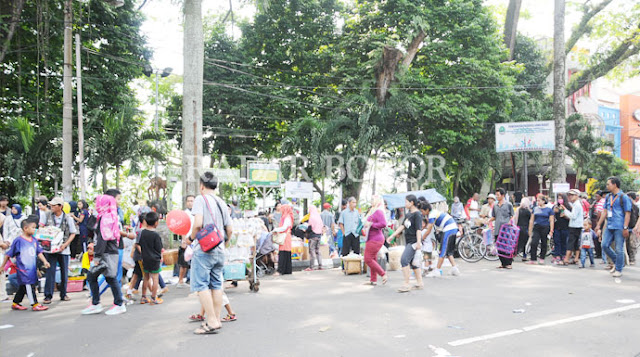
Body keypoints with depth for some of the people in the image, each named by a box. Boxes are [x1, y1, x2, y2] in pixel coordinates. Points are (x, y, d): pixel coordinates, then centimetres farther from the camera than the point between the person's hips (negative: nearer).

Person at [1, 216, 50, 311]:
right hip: (23, 269, -7)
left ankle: (15, 303, 29)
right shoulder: (18, 240, -12)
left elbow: (39, 252, 11)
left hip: (32, 268, 7)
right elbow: (8, 254, -5)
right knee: (29, 286, -5)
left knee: (23, 287, 16)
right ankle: (34, 304, 0)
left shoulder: (34, 240, 6)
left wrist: (44, 261, -2)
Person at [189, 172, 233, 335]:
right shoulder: (222, 203, 14)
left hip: (203, 249, -7)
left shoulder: (201, 199, -6)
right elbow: (230, 230, 13)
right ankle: (216, 320, 17)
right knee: (216, 285, 12)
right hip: (219, 251, 7)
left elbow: (198, 223, -20)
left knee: (201, 285, -4)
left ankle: (212, 323, -7)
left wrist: (191, 238, -4)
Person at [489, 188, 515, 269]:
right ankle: (503, 263, 12)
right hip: (497, 229, 5)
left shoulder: (508, 204, 3)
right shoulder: (495, 206, 16)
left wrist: (510, 222, -15)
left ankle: (508, 263, 1)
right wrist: (488, 220, 4)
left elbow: (512, 216, 4)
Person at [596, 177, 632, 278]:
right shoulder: (608, 197, 13)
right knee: (605, 245, 3)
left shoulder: (624, 197, -6)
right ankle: (616, 261, 25)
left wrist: (625, 228, -15)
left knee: (619, 249, -1)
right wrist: (598, 225, 15)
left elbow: (627, 213, -8)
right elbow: (604, 212, 17)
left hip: (619, 228, -6)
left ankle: (618, 270, 11)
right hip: (609, 227, 6)